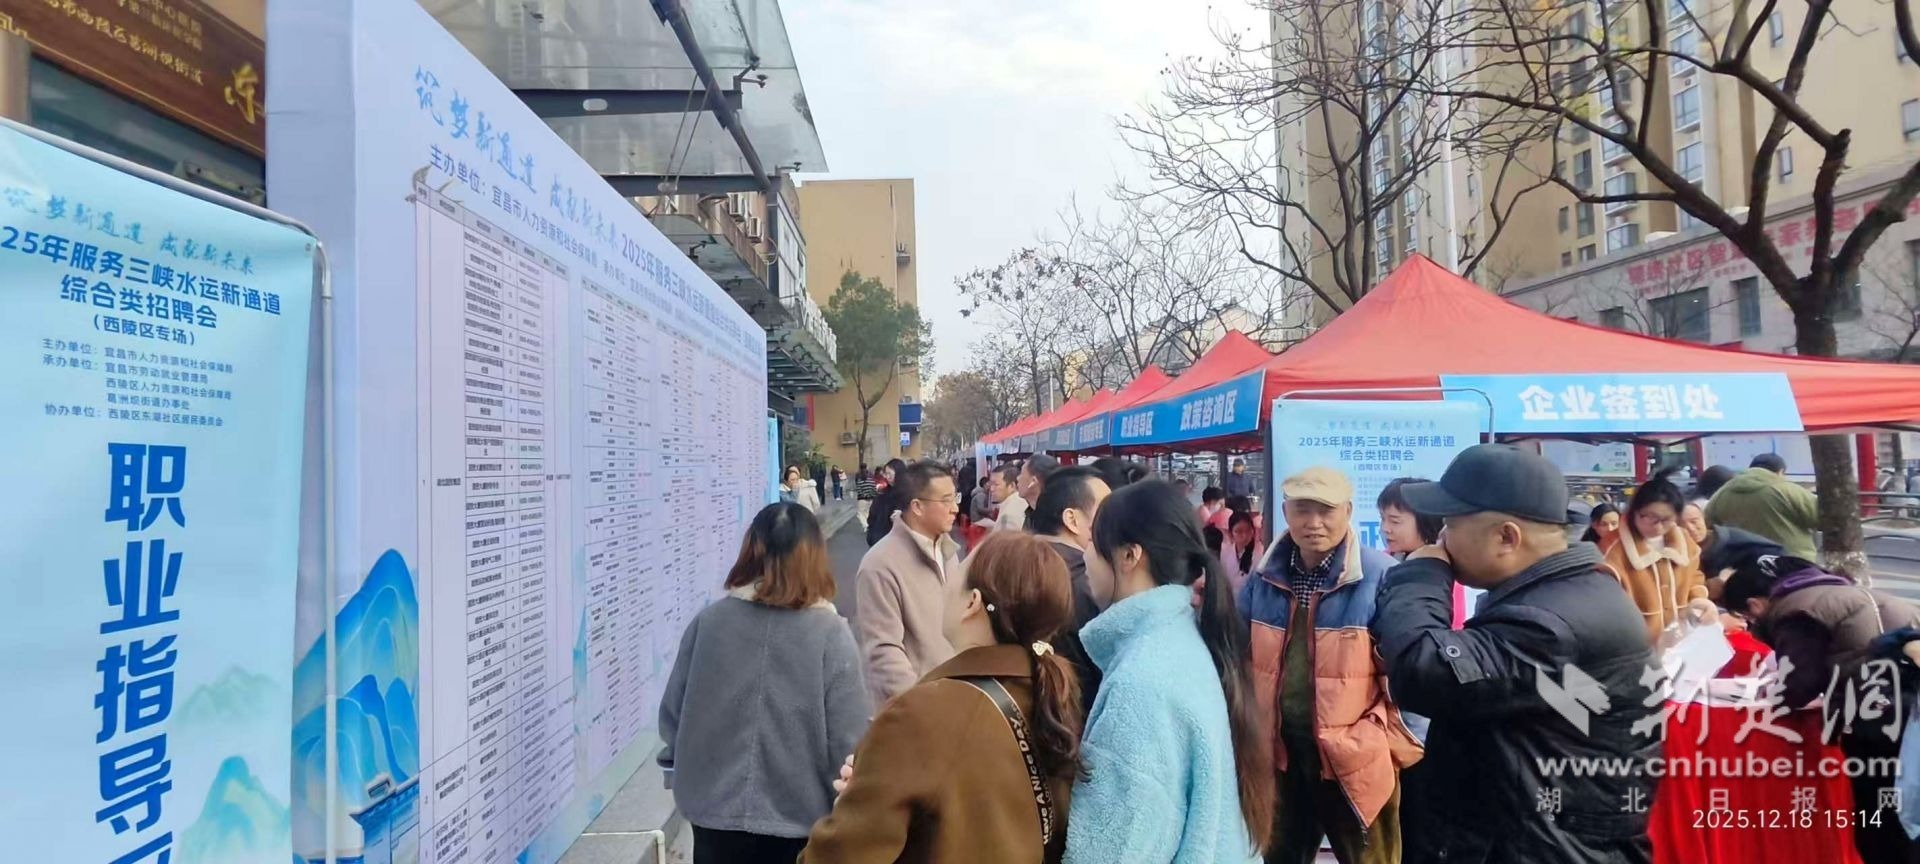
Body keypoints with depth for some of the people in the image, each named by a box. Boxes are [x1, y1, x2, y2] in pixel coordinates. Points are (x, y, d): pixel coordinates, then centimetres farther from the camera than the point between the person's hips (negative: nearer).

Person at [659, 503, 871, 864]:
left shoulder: (708, 620, -7)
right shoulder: (830, 632, -14)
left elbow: (671, 717, 1)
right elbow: (849, 741, -14)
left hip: (714, 814, 2)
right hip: (799, 819, -2)